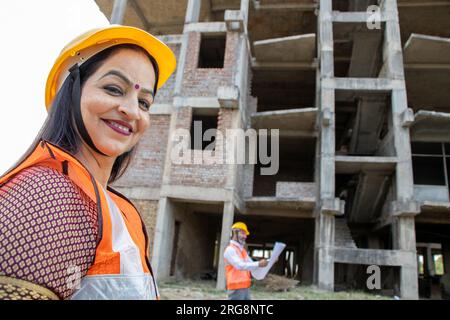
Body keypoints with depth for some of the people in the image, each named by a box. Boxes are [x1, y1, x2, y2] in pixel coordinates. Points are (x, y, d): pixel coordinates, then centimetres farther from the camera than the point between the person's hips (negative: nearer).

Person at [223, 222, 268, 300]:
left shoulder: (243, 250, 18)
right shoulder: (230, 250, -12)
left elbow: (251, 264, 16)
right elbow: (240, 266, -24)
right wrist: (258, 264, -29)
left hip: (245, 287, 9)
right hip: (236, 288, -9)